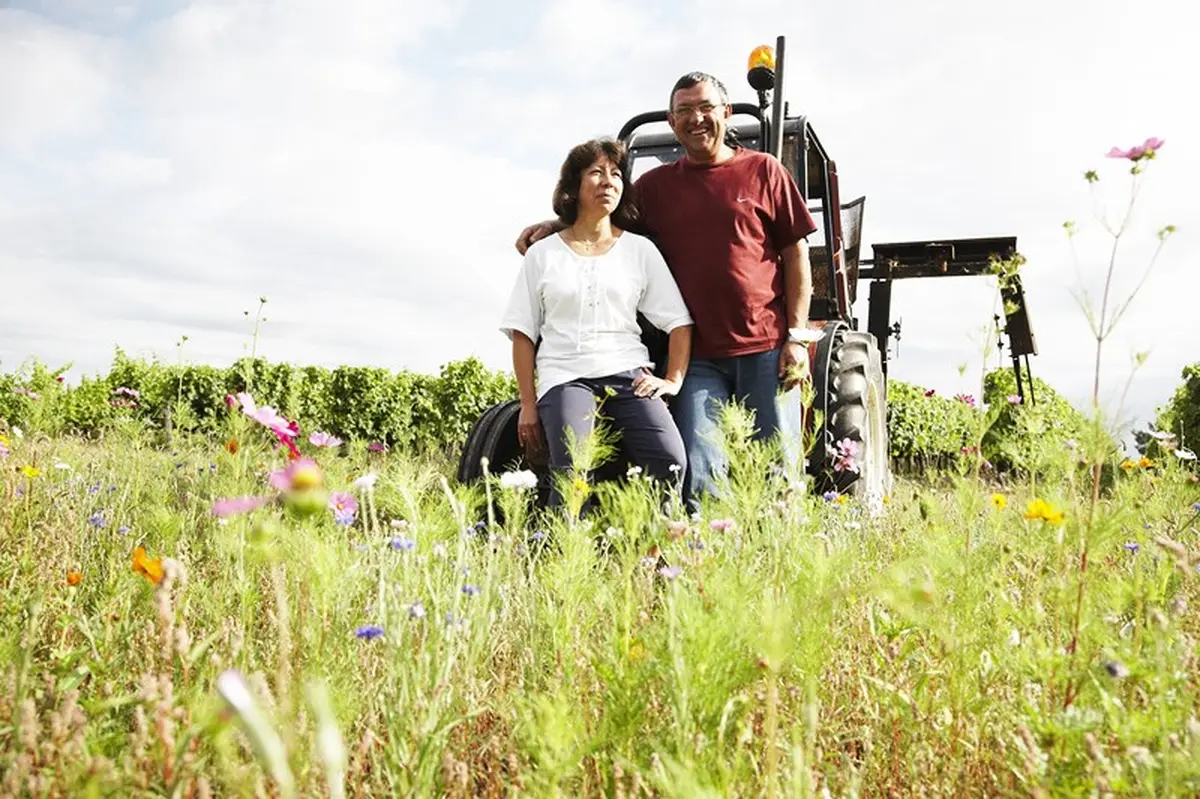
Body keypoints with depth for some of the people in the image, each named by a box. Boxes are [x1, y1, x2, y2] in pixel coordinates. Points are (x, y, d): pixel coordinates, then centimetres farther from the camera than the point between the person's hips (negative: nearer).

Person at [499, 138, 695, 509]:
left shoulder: (641, 249, 13)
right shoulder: (543, 254, 11)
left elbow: (679, 322, 11)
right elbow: (523, 333, 10)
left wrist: (673, 380, -2)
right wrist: (528, 404, 3)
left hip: (629, 375, 1)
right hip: (564, 377, -1)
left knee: (669, 462, -24)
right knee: (573, 472, -29)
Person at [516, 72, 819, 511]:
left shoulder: (763, 170, 5)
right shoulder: (657, 185, 11)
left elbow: (796, 255, 4)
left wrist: (797, 335, -3)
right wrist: (554, 224, 2)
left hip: (765, 346, -1)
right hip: (698, 353, 2)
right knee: (698, 473, -1)